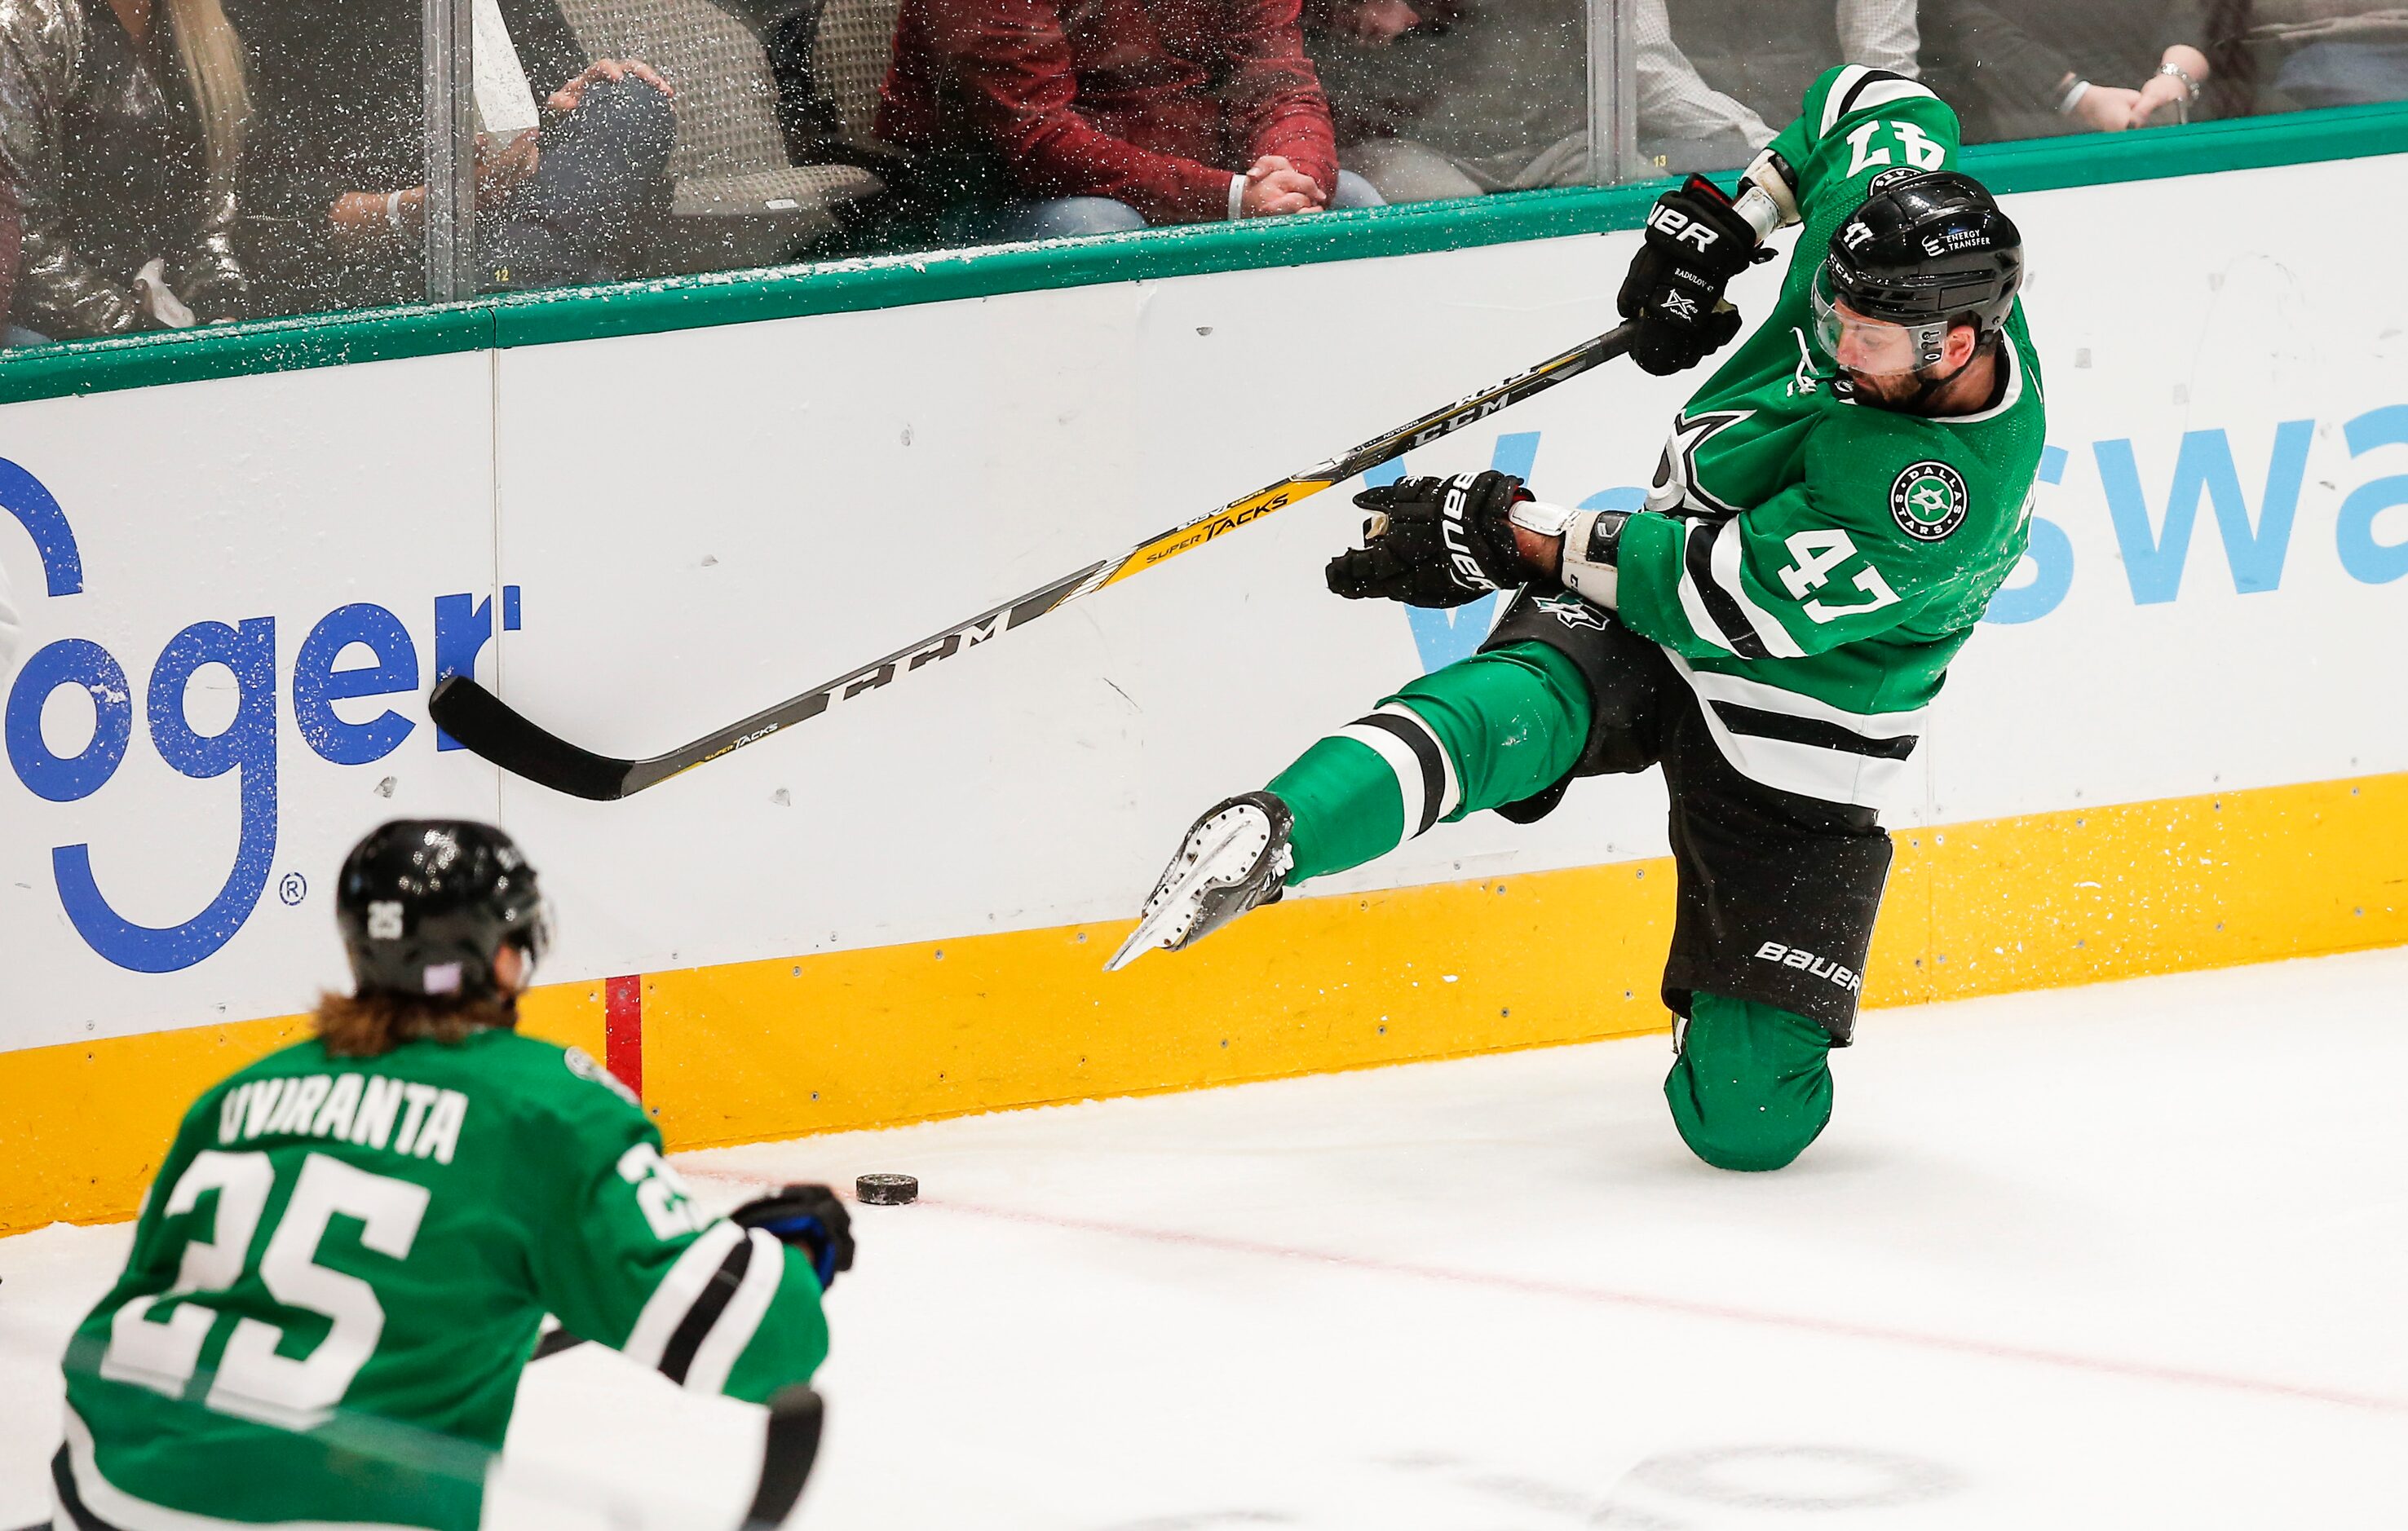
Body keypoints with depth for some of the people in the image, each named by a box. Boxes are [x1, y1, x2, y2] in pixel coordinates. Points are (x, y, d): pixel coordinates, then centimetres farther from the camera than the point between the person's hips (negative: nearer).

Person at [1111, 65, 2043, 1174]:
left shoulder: (1954, 498, -32)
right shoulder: (1882, 232, -12)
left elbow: (1736, 593, -31)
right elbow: (1883, 104, 12)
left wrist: (1509, 536, -28)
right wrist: (1721, 219, 4)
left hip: (1787, 745, -5)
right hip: (1645, 624, 5)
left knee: (1748, 1123, -7)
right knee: (1508, 709, -33)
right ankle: (1263, 837, -61)